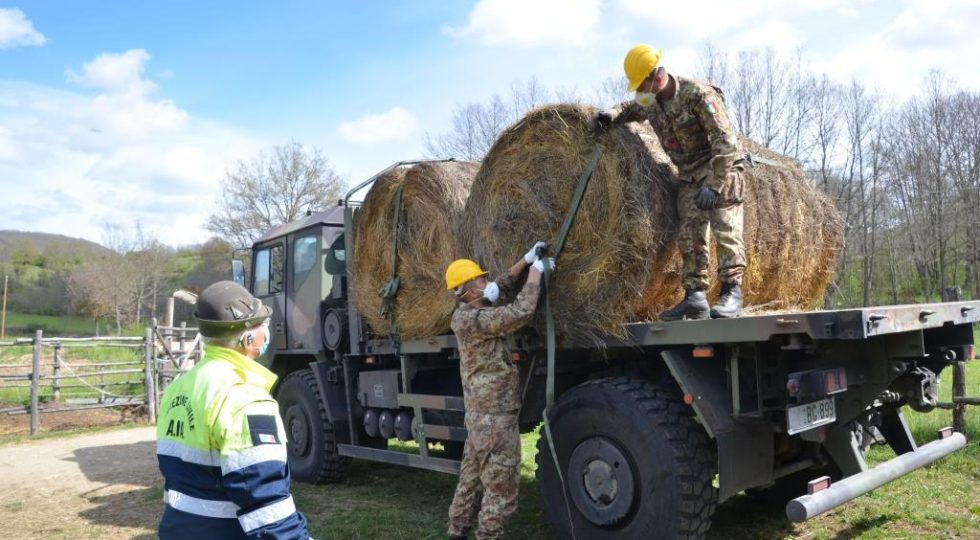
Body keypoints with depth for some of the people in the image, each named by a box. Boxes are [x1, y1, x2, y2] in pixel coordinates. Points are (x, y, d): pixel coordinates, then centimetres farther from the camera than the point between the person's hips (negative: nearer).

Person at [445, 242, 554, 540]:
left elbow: (502, 286, 20)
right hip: (494, 415, -10)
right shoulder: (472, 320, -21)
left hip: (481, 412, 10)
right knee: (501, 485, -1)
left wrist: (527, 260, 9)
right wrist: (535, 274, -16)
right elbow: (519, 313, -28)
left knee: (473, 478, 18)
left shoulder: (469, 312, 10)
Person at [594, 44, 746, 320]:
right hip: (689, 174, 7)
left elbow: (726, 141, -24)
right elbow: (632, 108, 26)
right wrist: (611, 115, 2)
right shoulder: (652, 103, 0)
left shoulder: (698, 94, -22)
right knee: (689, 233, 1)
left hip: (721, 167, -7)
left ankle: (731, 291, -15)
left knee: (725, 227, -16)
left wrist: (712, 184, -27)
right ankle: (695, 297, 3)